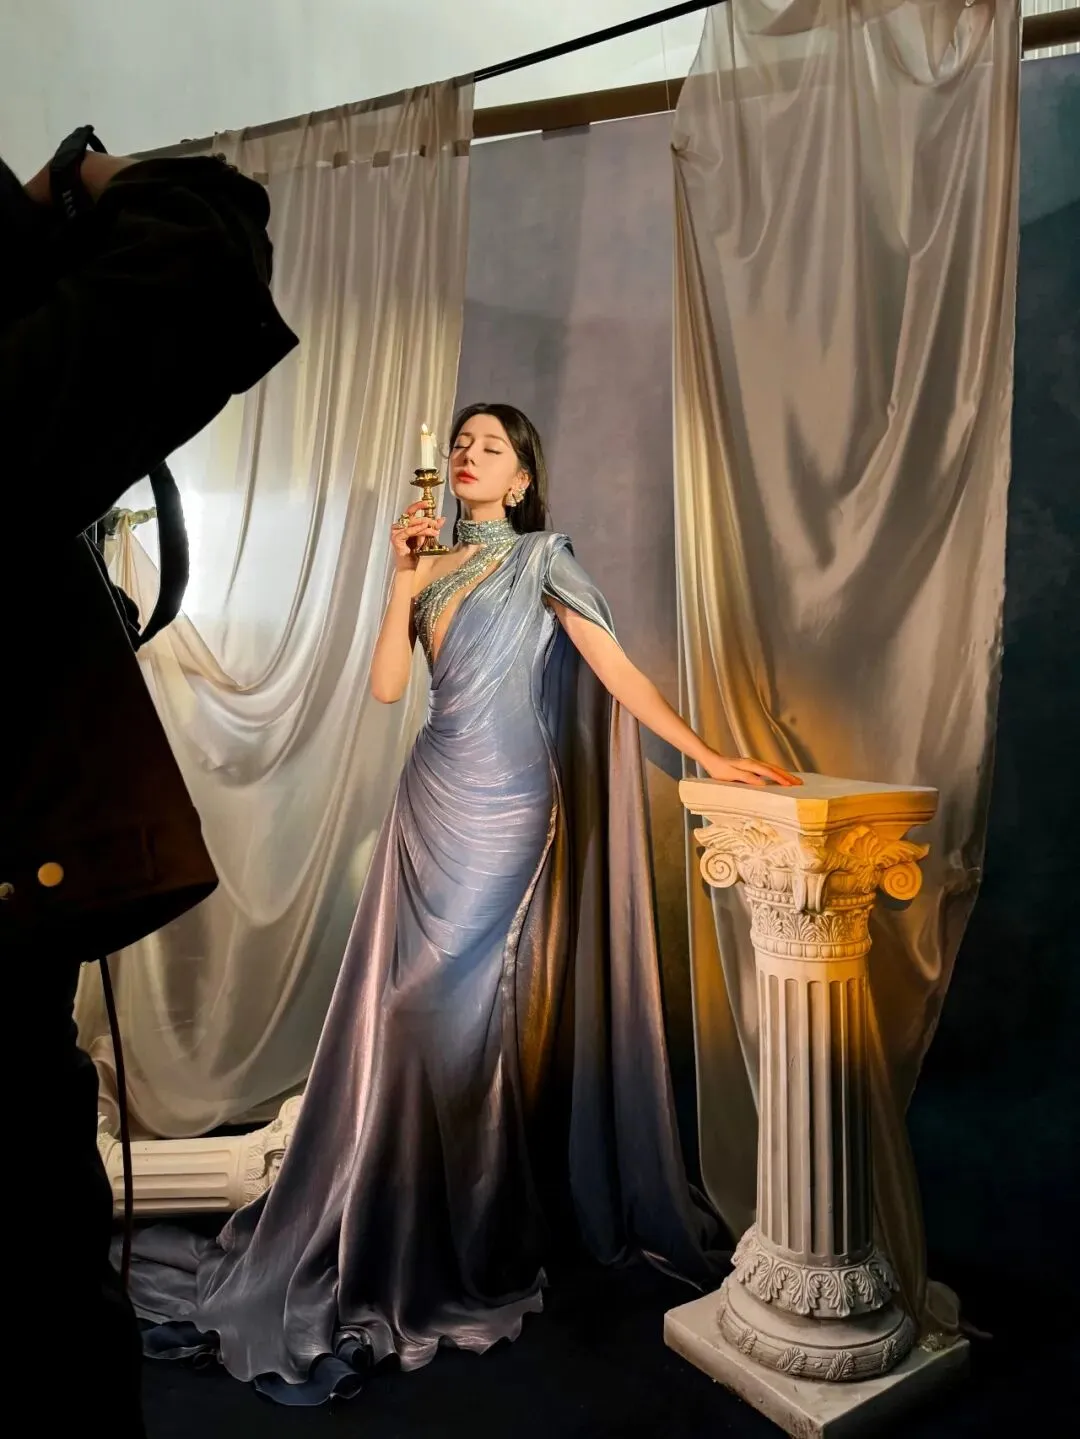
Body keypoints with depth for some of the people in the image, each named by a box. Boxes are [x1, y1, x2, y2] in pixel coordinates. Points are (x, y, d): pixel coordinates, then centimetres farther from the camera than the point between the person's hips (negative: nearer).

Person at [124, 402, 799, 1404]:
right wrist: (403, 582, -3)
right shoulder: (431, 563, 14)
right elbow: (386, 685, 4)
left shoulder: (542, 559, 2)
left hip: (506, 807, -4)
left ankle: (472, 1248, 21)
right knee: (412, 1004, 6)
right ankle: (398, 1236, 25)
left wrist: (708, 755, -12)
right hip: (432, 798, 4)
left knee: (462, 1005, -1)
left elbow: (617, 671, -6)